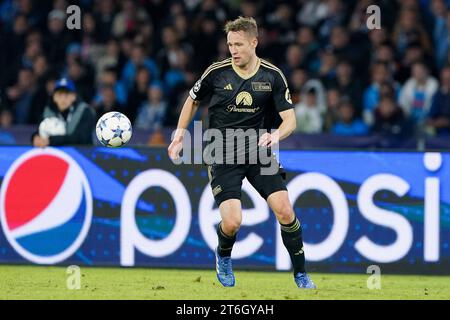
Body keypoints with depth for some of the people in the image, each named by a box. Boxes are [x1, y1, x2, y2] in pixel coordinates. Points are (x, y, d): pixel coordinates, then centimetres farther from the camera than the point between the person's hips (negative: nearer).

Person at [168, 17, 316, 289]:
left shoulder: (273, 76, -5)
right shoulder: (217, 72, -6)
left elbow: (290, 120, -6)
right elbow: (193, 101, 13)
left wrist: (276, 135, -27)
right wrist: (180, 134, 6)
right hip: (223, 156, -1)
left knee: (285, 211, -14)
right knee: (232, 222, -17)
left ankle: (301, 274, 6)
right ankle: (223, 257, 20)